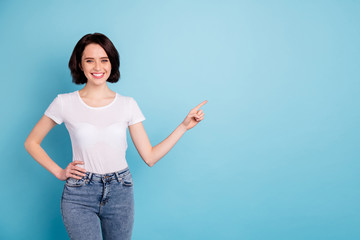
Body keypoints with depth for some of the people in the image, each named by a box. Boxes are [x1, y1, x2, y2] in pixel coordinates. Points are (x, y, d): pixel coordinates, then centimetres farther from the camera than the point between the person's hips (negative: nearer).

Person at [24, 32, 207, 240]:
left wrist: (184, 126, -2)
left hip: (120, 193, 2)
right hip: (79, 196, -2)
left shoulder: (128, 105, 2)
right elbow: (31, 142, 8)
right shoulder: (65, 103, -3)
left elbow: (150, 157, 1)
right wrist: (59, 172, -2)